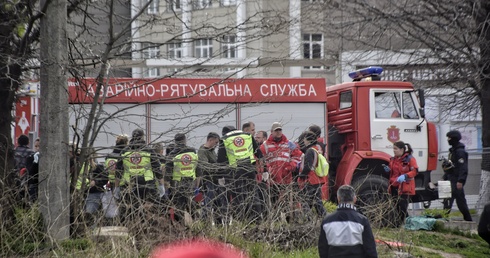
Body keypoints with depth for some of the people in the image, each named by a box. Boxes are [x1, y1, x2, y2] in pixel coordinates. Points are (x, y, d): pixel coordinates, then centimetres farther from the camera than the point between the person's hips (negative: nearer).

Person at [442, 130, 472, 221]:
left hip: (456, 180, -10)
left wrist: (460, 181, -27)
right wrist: (445, 177, 21)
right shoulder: (452, 150, 17)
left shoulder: (460, 151, -14)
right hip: (451, 179, 10)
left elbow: (463, 167, -21)